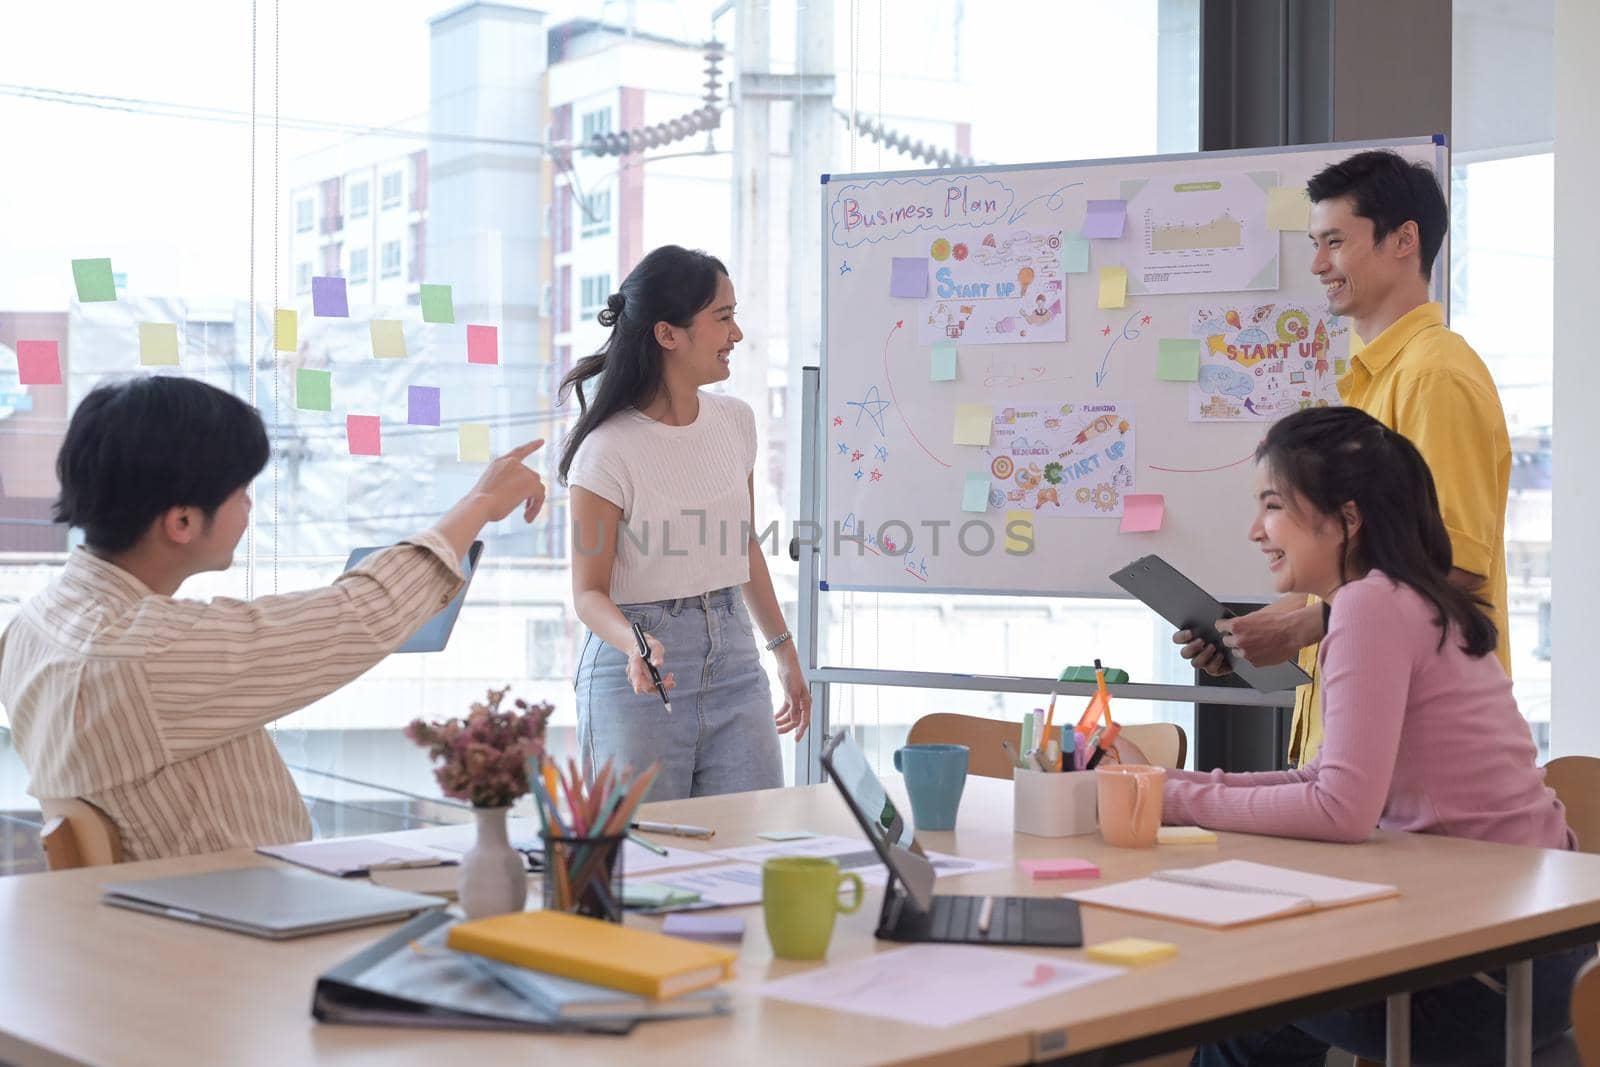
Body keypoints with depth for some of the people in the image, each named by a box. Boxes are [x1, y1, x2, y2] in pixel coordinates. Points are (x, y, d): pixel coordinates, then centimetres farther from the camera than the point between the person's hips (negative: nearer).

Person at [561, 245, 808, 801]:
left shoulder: (735, 421, 5)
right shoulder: (610, 450, -13)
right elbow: (590, 591, -10)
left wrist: (785, 650, 21)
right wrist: (634, 643, -30)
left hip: (732, 658, 5)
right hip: (640, 675, -5)